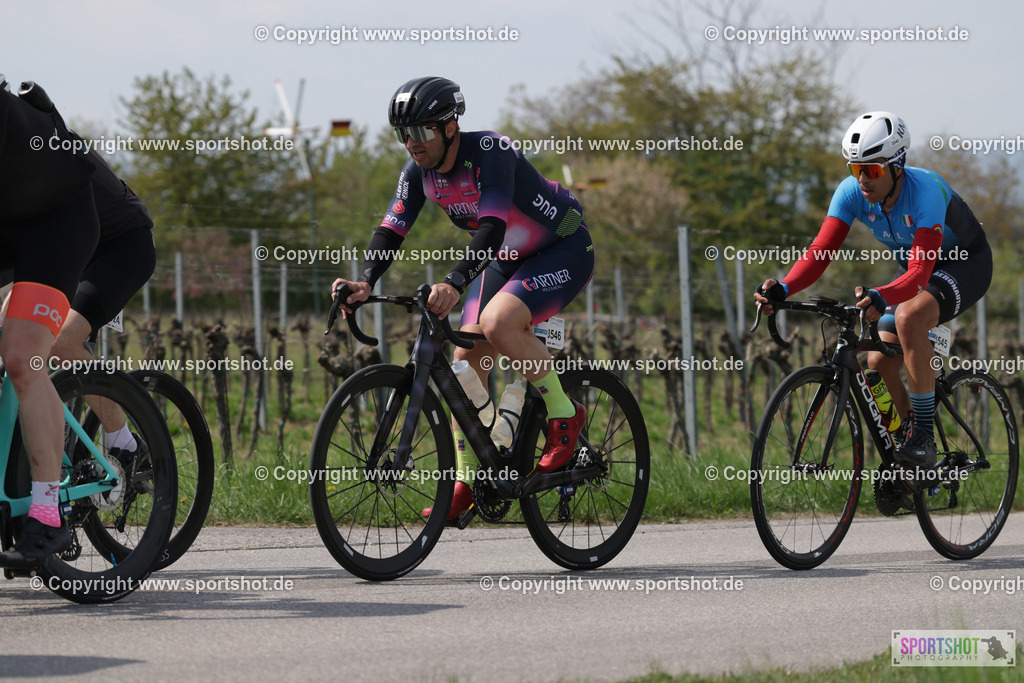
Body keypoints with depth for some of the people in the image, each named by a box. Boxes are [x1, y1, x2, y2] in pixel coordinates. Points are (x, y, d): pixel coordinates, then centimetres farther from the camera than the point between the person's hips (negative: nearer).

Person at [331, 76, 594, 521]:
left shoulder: (490, 151, -30)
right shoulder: (419, 171, -9)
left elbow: (492, 226, -42)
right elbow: (392, 227, -15)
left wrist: (453, 284, -56)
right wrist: (365, 282, -34)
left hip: (562, 251, -8)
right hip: (506, 259, 8)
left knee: (497, 324, -31)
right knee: (466, 359, -3)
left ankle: (564, 415, -10)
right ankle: (468, 485, 5)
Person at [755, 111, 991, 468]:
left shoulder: (924, 190, -36)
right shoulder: (851, 192, -20)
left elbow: (920, 272, -45)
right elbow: (820, 251, -26)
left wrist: (881, 298, -64)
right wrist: (783, 288, -46)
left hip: (965, 263, -7)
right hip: (916, 264, 7)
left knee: (908, 315, -35)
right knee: (879, 362, -5)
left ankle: (924, 436, -26)